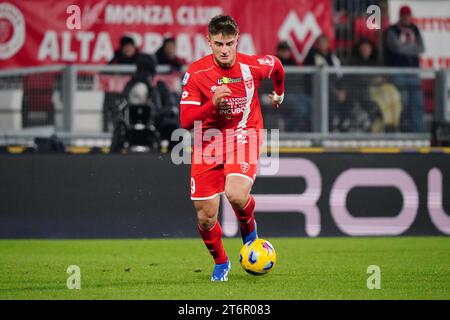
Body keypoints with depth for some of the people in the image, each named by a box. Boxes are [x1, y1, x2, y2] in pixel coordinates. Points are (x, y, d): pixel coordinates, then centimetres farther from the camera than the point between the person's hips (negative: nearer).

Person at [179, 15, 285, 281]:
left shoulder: (253, 66, -11)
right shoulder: (196, 73, -13)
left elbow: (276, 65, 15)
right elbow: (186, 120, -15)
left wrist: (279, 92, 32)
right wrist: (213, 103, -30)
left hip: (244, 135, -1)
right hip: (208, 140, 1)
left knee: (236, 194, -30)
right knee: (205, 217, -2)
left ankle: (249, 229, 7)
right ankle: (221, 263, 29)